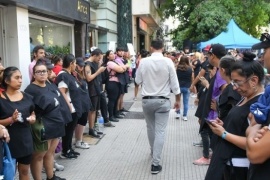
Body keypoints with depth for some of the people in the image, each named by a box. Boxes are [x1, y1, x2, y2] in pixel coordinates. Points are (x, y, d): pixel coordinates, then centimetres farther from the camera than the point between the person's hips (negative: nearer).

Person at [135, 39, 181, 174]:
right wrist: (178, 100, 6)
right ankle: (155, 163, -1)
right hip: (163, 101, -2)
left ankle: (153, 152, 41)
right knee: (160, 131, 1)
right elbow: (174, 83, -6)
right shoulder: (168, 62, -9)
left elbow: (138, 81, 3)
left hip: (146, 100, 2)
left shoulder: (143, 62, -5)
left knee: (150, 128, 20)